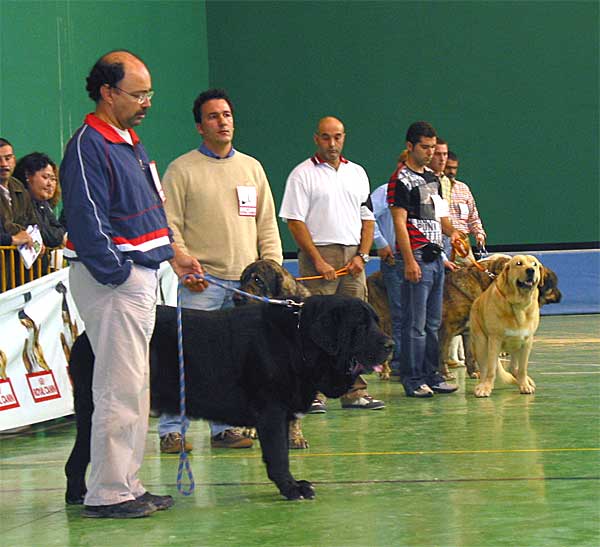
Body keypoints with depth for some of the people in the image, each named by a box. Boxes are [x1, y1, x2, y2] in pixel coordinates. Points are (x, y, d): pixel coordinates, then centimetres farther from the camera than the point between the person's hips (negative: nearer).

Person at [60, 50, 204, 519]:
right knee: (120, 388, -8)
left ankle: (128, 485, 20)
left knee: (135, 388, 13)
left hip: (140, 278, 10)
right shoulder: (88, 146, -14)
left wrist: (173, 252, 18)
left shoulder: (130, 143, 17)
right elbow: (88, 223, -19)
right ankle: (107, 494, -3)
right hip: (111, 281, -10)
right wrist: (119, 274, -19)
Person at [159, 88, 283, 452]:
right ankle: (171, 430, -3)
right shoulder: (182, 169, 1)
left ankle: (224, 428, 14)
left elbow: (267, 224, 17)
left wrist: (272, 265, 5)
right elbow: (170, 227, -2)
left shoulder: (252, 167, 16)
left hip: (247, 281, 5)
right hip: (203, 281, -4)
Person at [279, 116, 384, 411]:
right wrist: (318, 260, -11)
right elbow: (295, 221, -6)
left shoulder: (357, 173, 15)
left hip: (353, 257, 5)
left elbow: (367, 218, 16)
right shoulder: (303, 174, -1)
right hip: (318, 256, -5)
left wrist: (362, 255, 2)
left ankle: (355, 390, 9)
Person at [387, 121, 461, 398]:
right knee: (415, 323, -6)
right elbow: (399, 222, -14)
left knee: (433, 322, 11)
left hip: (435, 256, 8)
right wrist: (409, 261, -19)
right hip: (415, 257, -8)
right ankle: (413, 380, -2)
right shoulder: (401, 180, -9)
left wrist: (451, 232, 7)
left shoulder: (432, 177, 17)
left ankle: (431, 375, 17)